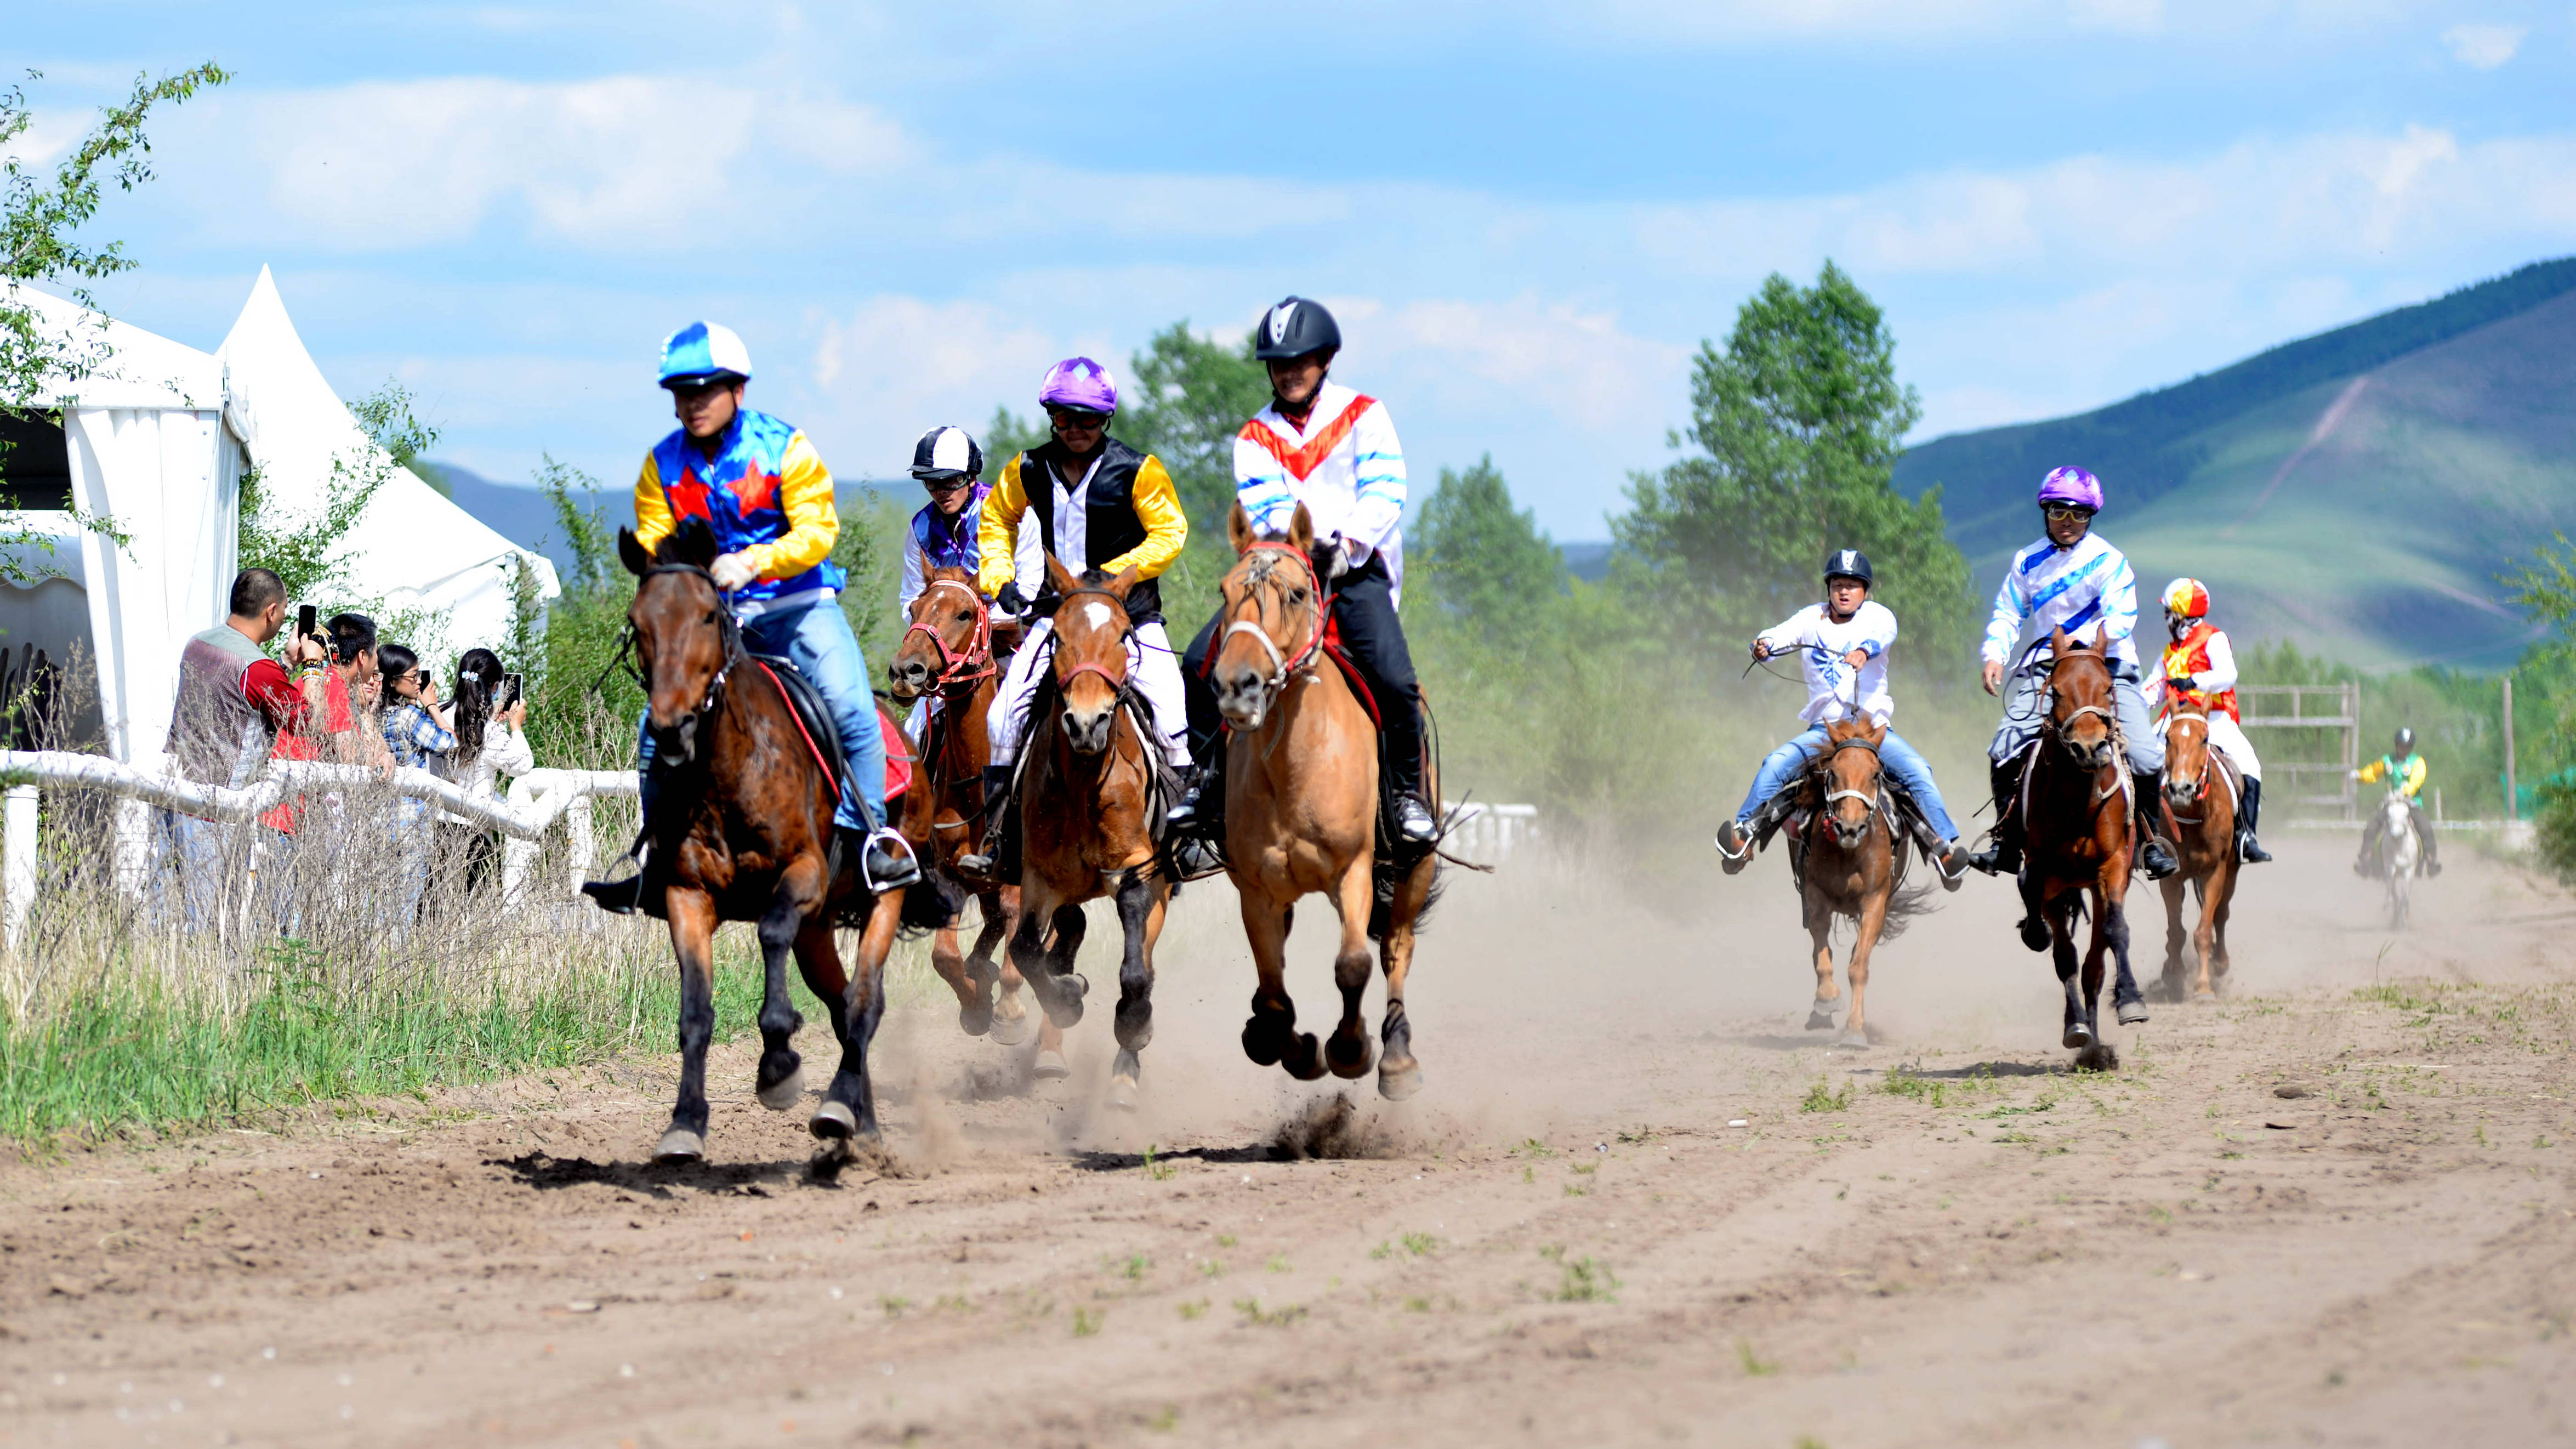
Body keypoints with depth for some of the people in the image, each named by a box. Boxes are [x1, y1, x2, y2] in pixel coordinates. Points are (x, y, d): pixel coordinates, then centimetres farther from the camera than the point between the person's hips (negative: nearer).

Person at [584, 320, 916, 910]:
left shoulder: (784, 448, -7)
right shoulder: (663, 465, 4)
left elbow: (817, 531, -14)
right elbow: (652, 540, 4)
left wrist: (751, 562, -29)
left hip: (795, 603, -3)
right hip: (710, 616, 3)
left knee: (850, 706, -24)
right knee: (657, 726, -6)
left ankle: (869, 833, -14)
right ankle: (656, 863, 6)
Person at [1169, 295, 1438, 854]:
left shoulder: (1363, 416, 6)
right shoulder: (1257, 437, 12)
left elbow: (1384, 492, -5)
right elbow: (1261, 505, -4)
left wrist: (1348, 541, -23)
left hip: (1357, 571, -3)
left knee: (1394, 679, -25)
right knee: (1201, 661, -15)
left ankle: (1407, 792, -5)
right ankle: (1207, 783, 0)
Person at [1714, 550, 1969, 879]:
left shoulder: (1875, 614, 3)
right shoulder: (1812, 619, 9)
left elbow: (1884, 632, -21)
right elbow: (1784, 633, -9)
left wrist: (1865, 649, -45)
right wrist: (1765, 645, -35)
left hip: (1874, 726, -1)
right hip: (1823, 728, 1)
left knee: (1917, 770, -22)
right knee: (1775, 765, -20)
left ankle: (1947, 845, -20)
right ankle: (1744, 833, -17)